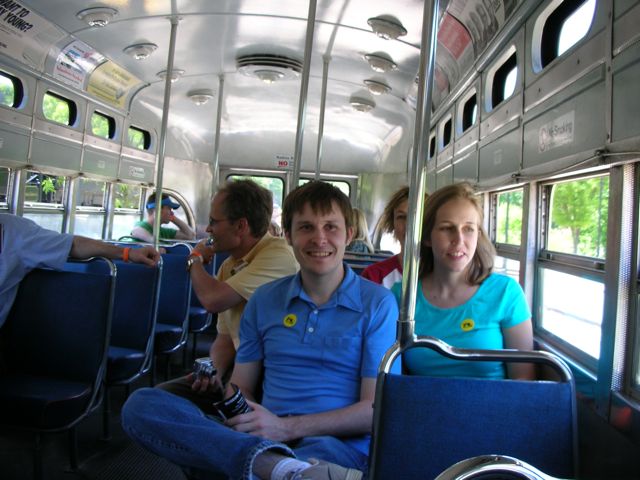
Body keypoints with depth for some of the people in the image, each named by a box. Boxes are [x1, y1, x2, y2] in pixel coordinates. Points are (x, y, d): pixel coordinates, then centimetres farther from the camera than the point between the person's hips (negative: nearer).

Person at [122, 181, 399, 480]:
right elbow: (241, 388, 17)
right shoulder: (264, 301, 15)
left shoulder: (377, 303, 2)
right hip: (260, 435, 7)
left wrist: (286, 427, -10)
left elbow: (376, 411, -2)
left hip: (336, 443, -7)